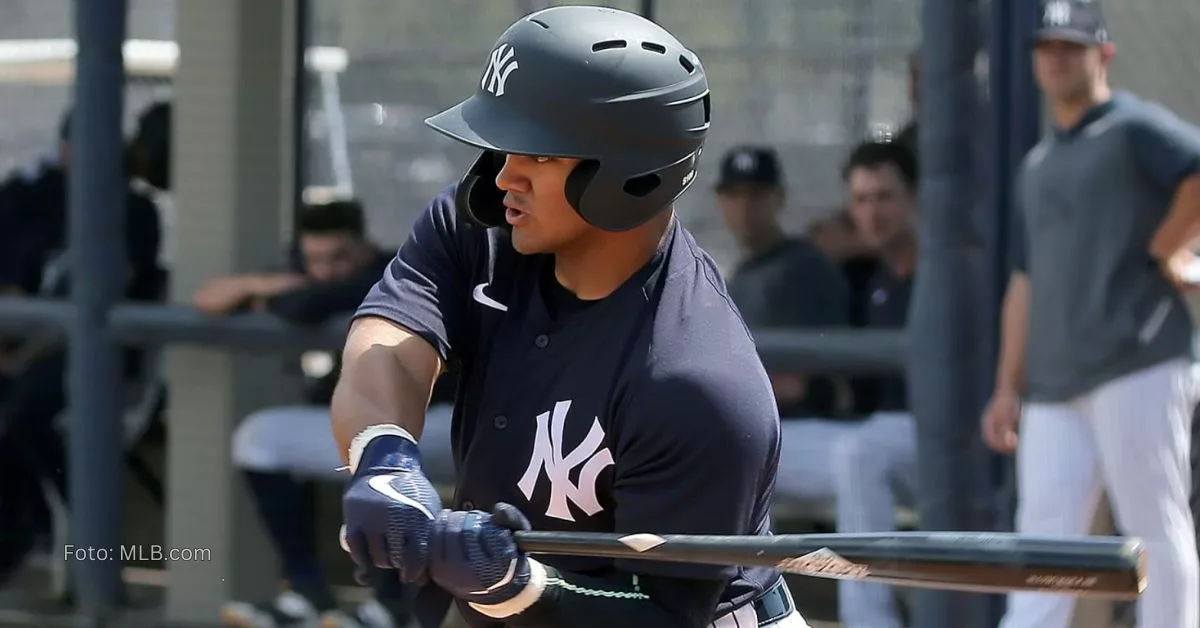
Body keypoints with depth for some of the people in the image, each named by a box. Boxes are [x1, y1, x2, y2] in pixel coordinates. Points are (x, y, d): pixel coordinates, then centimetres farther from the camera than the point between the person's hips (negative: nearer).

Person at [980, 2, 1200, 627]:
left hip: (1136, 368, -8)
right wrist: (1008, 387, 19)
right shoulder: (1037, 167, 23)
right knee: (1043, 537, 0)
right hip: (1054, 387, 8)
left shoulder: (1134, 130, -1)